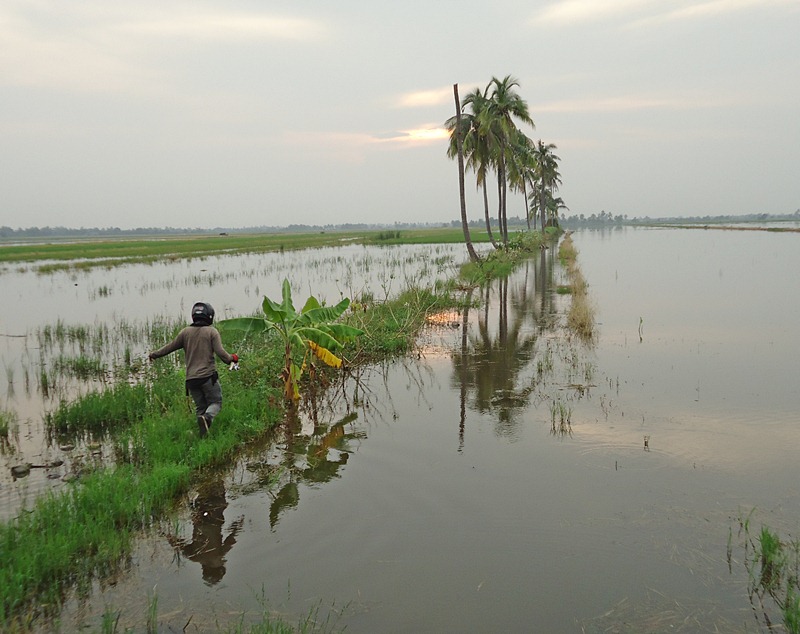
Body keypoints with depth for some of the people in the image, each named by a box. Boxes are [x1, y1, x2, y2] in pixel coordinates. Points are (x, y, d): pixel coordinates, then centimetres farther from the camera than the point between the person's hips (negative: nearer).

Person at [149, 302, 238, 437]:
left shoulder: (185, 332, 9)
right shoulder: (212, 331, -1)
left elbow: (170, 347, 14)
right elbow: (220, 352, -10)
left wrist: (154, 354, 30)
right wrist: (232, 358, 9)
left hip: (191, 378, 4)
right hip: (208, 376, -3)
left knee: (200, 407, 13)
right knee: (215, 402, 6)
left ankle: (203, 436, 1)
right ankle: (207, 417, -25)